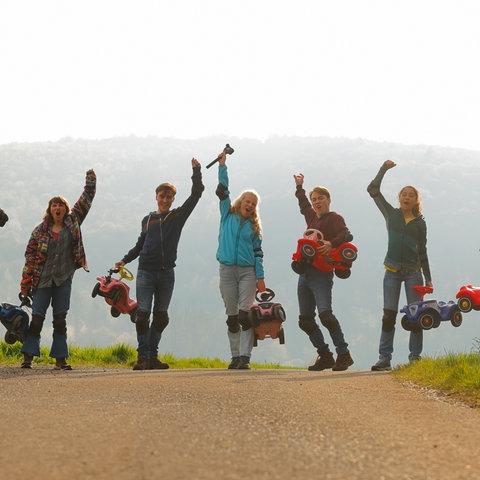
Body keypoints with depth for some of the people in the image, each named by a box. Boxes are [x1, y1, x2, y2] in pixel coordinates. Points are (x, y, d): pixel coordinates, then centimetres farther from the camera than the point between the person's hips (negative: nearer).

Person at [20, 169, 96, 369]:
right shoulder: (40, 230, 2)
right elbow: (30, 256, 2)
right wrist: (25, 286, -2)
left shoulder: (72, 222, 7)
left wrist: (90, 182, 1)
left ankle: (60, 359, 6)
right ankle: (28, 357, -4)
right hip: (43, 279, -2)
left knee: (60, 319, 4)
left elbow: (86, 199, 11)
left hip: (64, 279, 2)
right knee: (37, 317, -5)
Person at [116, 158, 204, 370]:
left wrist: (196, 171, -6)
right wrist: (125, 260, 12)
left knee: (161, 316, 2)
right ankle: (143, 357, -11)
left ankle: (153, 356, 7)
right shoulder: (147, 220, 14)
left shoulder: (178, 216, 9)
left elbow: (196, 193, 1)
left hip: (167, 273, 0)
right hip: (146, 272, 0)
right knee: (143, 314, -11)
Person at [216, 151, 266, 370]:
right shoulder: (228, 215, 10)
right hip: (227, 270, 1)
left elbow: (258, 253, 7)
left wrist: (260, 277, 0)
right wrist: (222, 166, -3)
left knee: (245, 314, -11)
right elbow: (222, 190, 3)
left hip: (248, 271, -1)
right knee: (232, 316, 4)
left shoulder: (254, 226, 10)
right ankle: (235, 356, 8)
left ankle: (245, 357, -16)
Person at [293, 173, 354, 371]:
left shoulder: (334, 218, -1)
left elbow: (345, 234, -20)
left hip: (321, 274, -8)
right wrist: (299, 186, 52)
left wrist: (332, 243, -35)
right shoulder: (312, 217, 20)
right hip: (305, 273, 8)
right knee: (305, 319, 5)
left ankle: (343, 354, -19)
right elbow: (303, 204, 43)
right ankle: (325, 355, 12)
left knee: (325, 313, -23)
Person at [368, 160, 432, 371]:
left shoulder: (419, 223, 9)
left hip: (413, 272, 1)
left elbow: (422, 252, 13)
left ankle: (415, 357, 2)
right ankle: (385, 358, -5)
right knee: (389, 315, -6)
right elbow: (373, 190, 7)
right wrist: (384, 169, 3)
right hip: (392, 272, -1)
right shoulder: (391, 214, 9)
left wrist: (428, 279, 10)